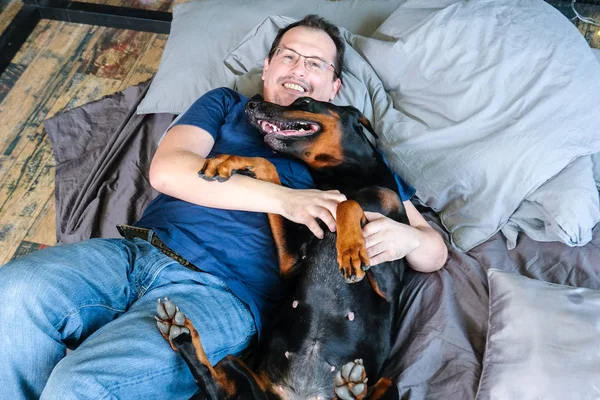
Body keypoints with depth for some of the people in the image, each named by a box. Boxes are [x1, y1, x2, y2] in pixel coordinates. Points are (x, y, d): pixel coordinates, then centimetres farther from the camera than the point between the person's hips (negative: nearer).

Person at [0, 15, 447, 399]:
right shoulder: (226, 104, 19)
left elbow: (435, 249, 14)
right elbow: (166, 170, -1)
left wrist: (403, 237, -13)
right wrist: (284, 198, -11)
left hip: (219, 294, -2)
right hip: (137, 251, 3)